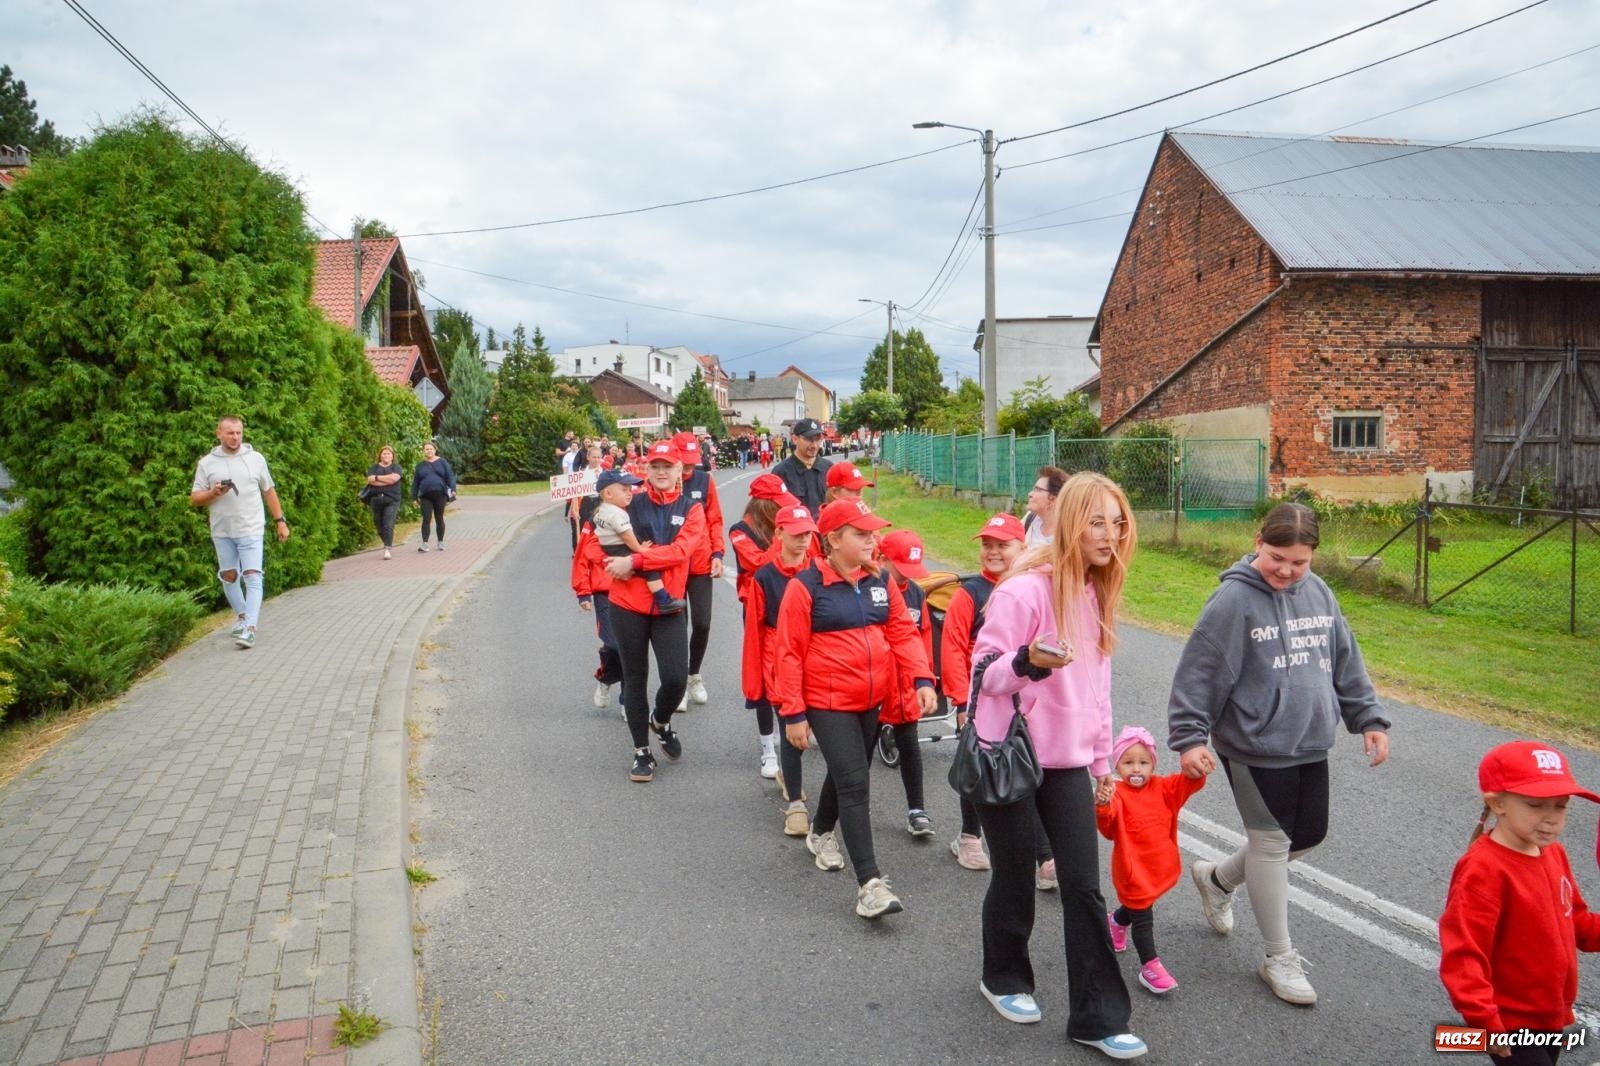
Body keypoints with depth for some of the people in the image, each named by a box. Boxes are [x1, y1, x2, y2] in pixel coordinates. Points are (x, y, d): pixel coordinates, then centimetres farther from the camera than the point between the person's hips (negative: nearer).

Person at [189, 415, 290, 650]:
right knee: (229, 577, 13)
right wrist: (214, 493, -17)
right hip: (222, 532, 2)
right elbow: (195, 498, 3)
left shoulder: (255, 458, 3)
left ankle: (249, 628, -14)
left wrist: (280, 521, 7)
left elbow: (269, 491, 9)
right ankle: (241, 615, 33)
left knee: (252, 577, -11)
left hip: (251, 530, -2)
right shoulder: (207, 463, 2)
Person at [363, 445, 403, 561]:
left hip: (391, 500, -3)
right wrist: (387, 480, -8)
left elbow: (394, 478, -10)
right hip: (376, 499, 3)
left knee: (388, 525, -14)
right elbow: (370, 479, -2)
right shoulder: (374, 467, 15)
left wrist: (377, 478, -4)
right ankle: (389, 544, 22)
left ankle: (388, 549, -17)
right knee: (379, 526, 4)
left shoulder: (396, 467, 10)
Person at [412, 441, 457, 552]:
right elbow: (415, 482, 14)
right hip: (426, 496, 1)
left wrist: (453, 489, -12)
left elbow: (450, 476, 1)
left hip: (440, 495, -1)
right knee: (426, 519, -9)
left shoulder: (442, 462, 7)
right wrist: (414, 497, 9)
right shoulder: (420, 466, 12)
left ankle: (441, 542, 17)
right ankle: (424, 544, -9)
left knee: (439, 518, 7)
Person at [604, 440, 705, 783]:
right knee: (635, 678, 8)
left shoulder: (691, 510, 0)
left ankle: (660, 721, 26)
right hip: (627, 604, 1)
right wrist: (617, 566, -10)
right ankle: (641, 751, 24)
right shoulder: (631, 504, 3)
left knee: (676, 679, -8)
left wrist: (635, 561, -22)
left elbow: (680, 550, -15)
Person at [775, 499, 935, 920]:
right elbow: (790, 652, -11)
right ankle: (869, 883, -9)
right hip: (828, 703, -6)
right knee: (853, 783, -11)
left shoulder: (880, 580, 4)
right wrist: (793, 713, -12)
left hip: (872, 701, 6)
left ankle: (821, 833, 49)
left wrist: (922, 678, -11)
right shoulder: (806, 586, -13)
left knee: (848, 773, 22)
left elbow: (903, 631, 4)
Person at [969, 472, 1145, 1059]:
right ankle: (1004, 979, 36)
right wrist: (1028, 661, -37)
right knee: (1015, 878, 10)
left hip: (1067, 761, 6)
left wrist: (1101, 759, 18)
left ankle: (1098, 1017, 15)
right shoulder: (1025, 589, -18)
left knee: (1085, 887, 4)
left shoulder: (1096, 593, 7)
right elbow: (984, 671, -16)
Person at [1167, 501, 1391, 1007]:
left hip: (1311, 745, 7)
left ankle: (1217, 877, 40)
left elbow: (1346, 661, 13)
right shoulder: (1234, 599, -16)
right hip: (1255, 748, -7)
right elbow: (1199, 672, -15)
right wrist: (1190, 737, -17)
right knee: (1271, 842, 4)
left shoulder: (1318, 592, 4)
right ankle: (1279, 958, 20)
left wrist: (1369, 718, 11)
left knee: (1308, 835, 17)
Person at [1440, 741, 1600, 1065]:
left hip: (1552, 1016, 8)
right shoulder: (1483, 870, -25)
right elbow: (1463, 954, -28)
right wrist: (1484, 1022, -33)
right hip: (1510, 1023, -8)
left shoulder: (1553, 853, 1)